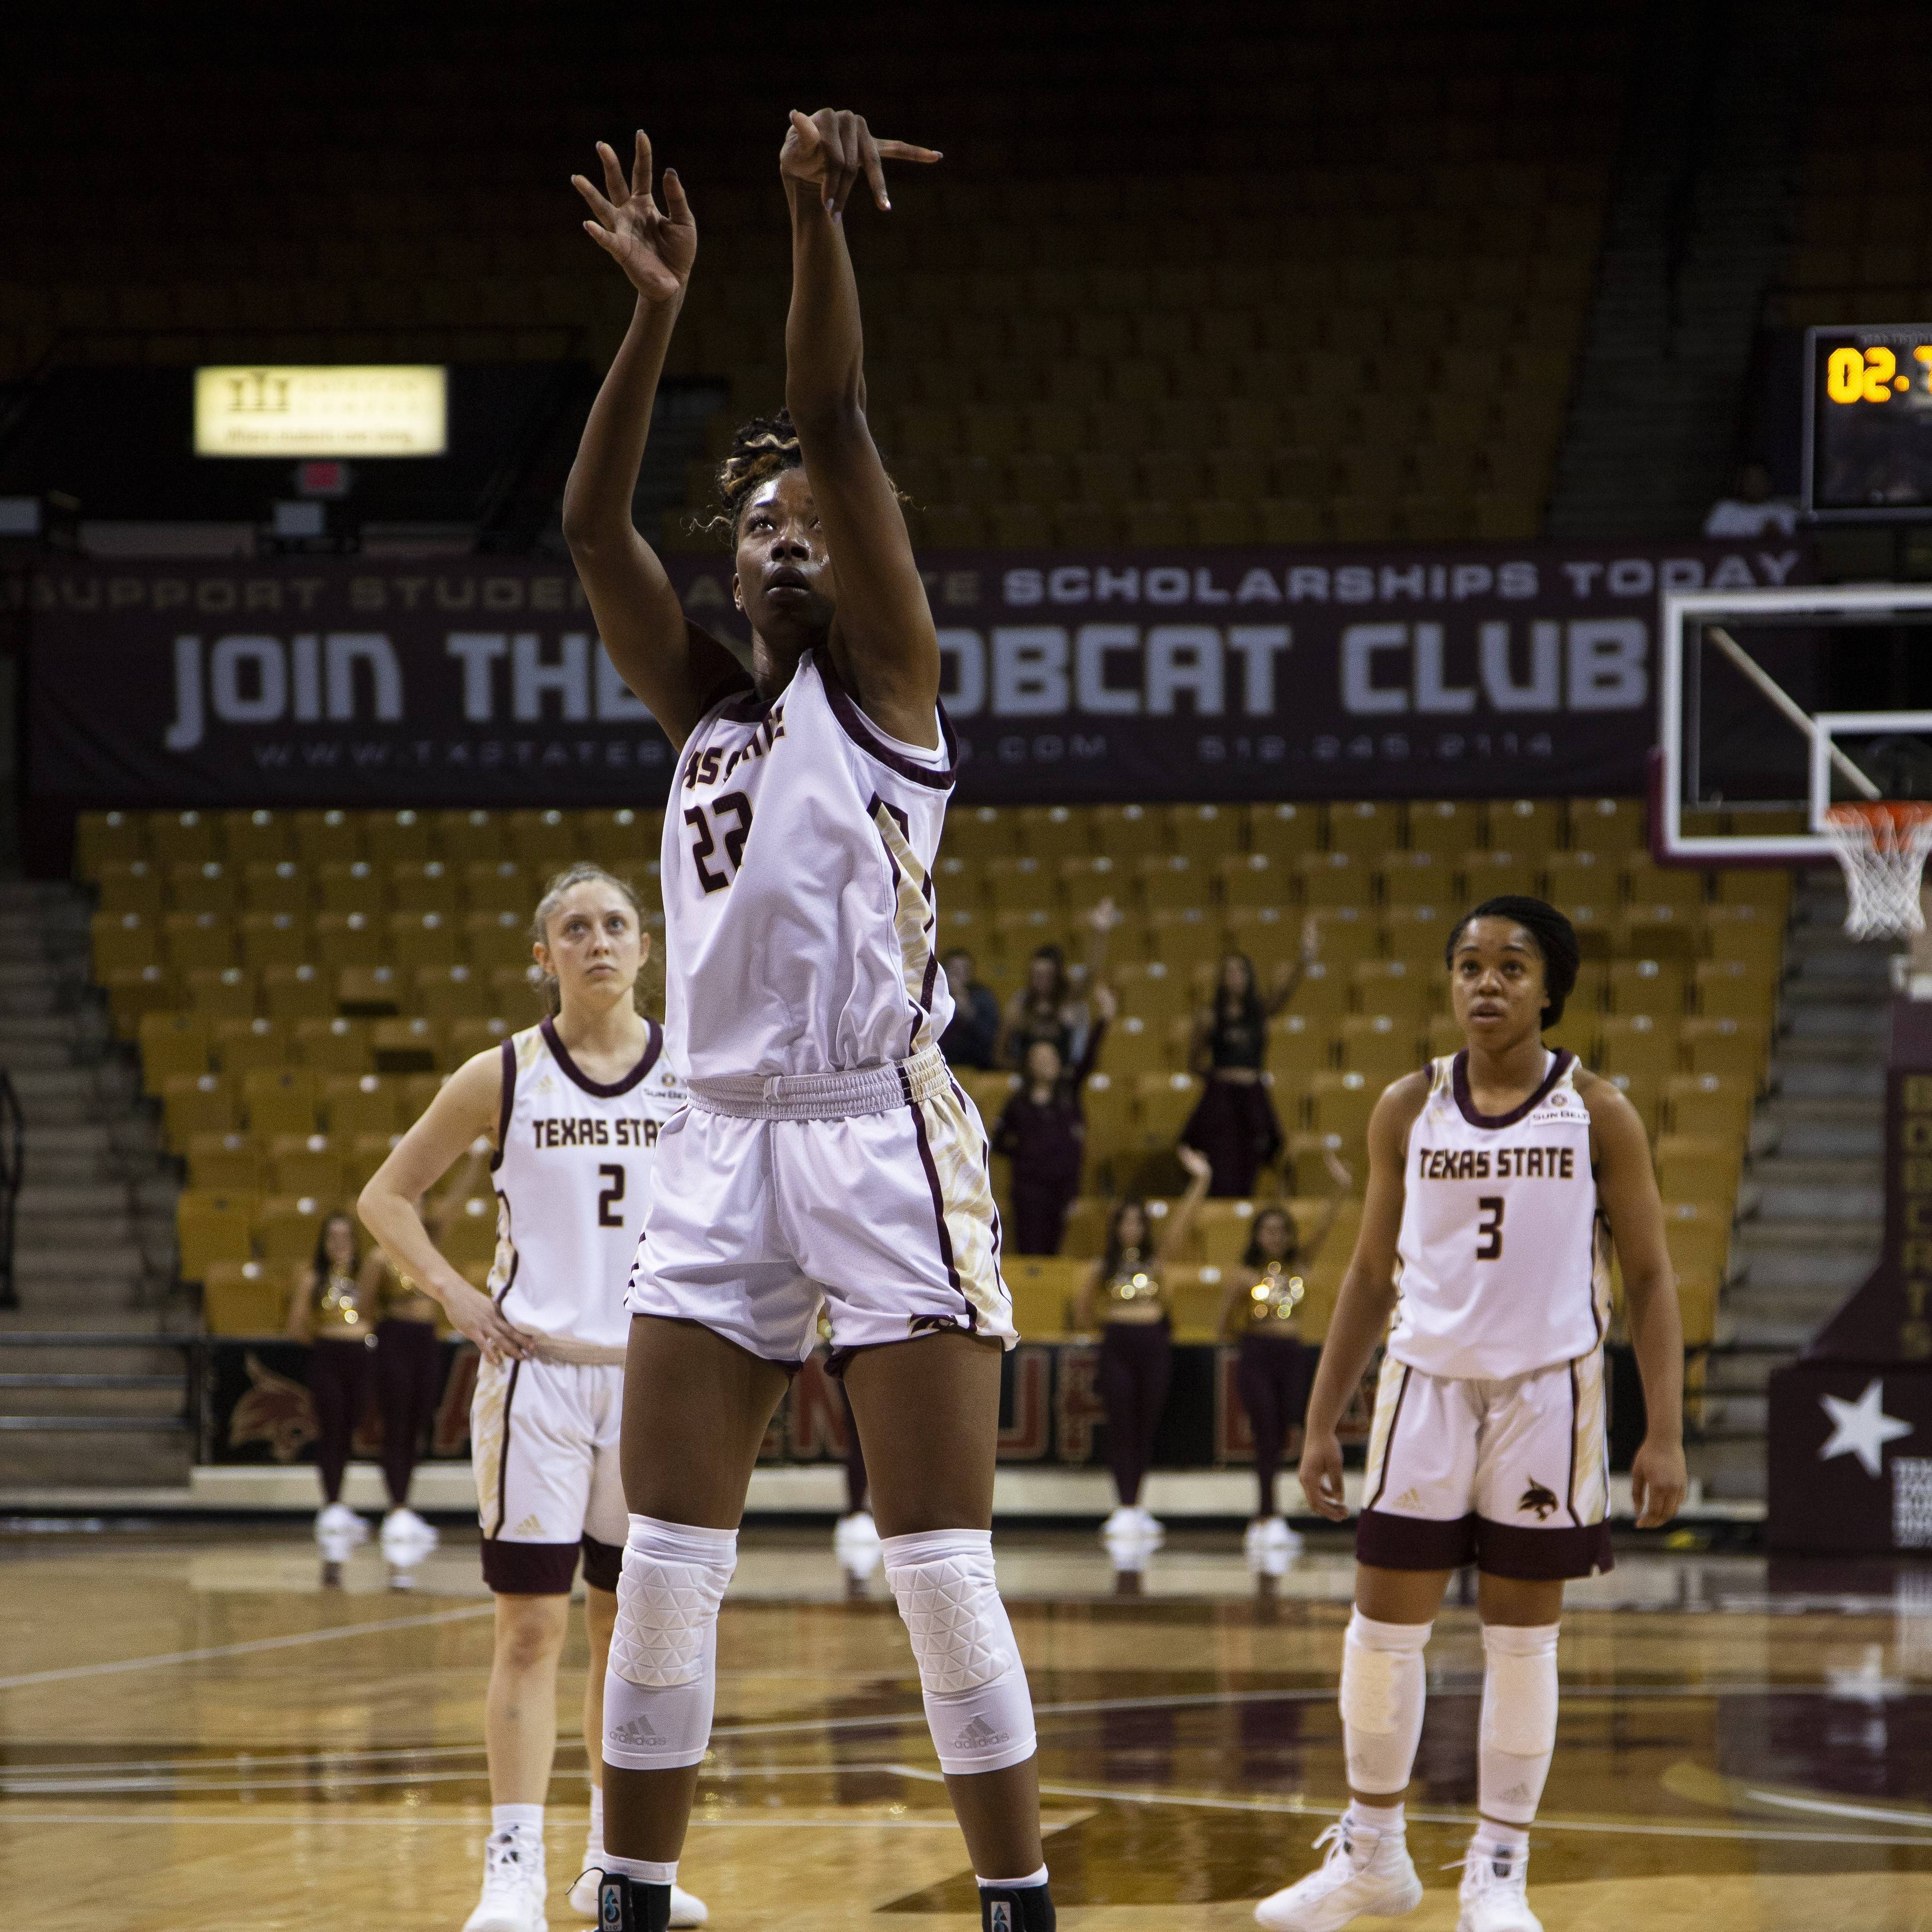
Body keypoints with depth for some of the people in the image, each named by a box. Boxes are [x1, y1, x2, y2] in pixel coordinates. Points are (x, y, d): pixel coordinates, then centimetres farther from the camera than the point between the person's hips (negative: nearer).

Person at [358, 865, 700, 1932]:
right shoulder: (503, 1076, -2)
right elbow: (387, 1195, 6)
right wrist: (453, 1294, -7)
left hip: (652, 1369, 3)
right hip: (536, 1369, -2)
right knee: (532, 1624, -7)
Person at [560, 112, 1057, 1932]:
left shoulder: (883, 682, 5)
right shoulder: (704, 707, 18)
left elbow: (837, 436, -8)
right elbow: (590, 526, 5)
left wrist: (816, 217, -18)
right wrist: (654, 310, -4)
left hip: (882, 1135, -5)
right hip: (719, 1145, 5)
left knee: (939, 1566, -7)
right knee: (664, 1563, 2)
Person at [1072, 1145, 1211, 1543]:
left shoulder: (1156, 1259, 8)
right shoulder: (1104, 1266, 6)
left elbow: (1181, 1224, -1)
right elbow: (1082, 1305, 15)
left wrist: (1199, 1180, -7)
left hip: (1153, 1344, 1)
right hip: (1117, 1346, -1)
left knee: (1146, 1428, 3)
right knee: (1121, 1427, -5)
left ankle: (1135, 1507, 10)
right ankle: (1124, 1507, -7)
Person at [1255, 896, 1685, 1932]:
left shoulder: (1595, 1113, -3)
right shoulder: (1408, 1109, 3)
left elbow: (1648, 1277, -1)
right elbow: (1372, 1274, 10)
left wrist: (1666, 1434, -9)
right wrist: (1320, 1422, 7)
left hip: (1548, 1389, -2)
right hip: (1428, 1381, 2)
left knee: (1523, 1634, 2)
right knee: (1383, 1623, 2)